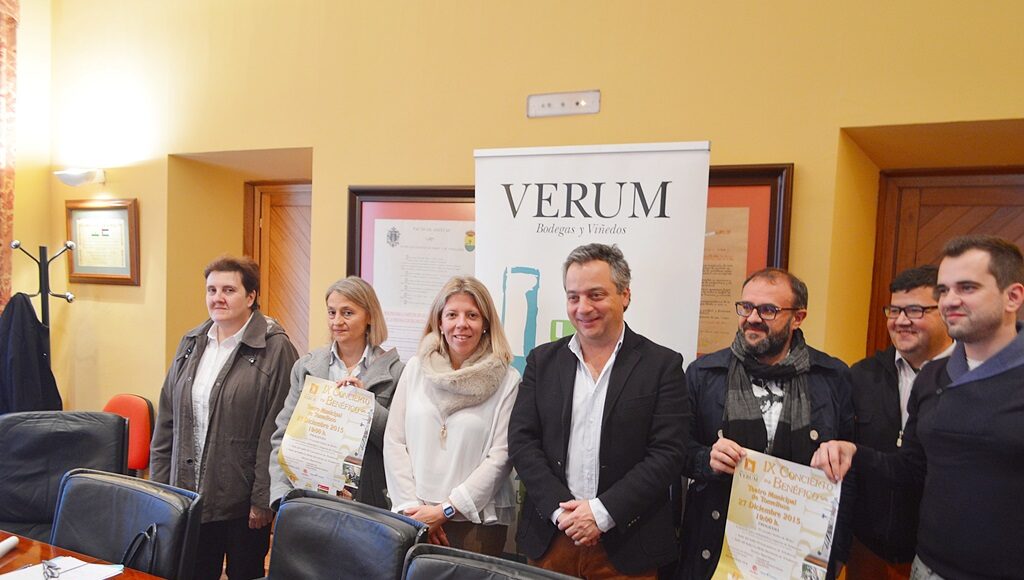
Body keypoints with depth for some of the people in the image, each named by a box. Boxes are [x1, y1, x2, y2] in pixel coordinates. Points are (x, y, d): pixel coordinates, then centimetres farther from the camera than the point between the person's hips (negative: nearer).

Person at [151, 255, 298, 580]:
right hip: (189, 494, 5)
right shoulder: (191, 344, 8)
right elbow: (167, 422, 12)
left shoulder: (275, 349, -12)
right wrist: (159, 486, 9)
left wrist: (263, 500, -14)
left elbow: (277, 432, -14)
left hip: (242, 501, -5)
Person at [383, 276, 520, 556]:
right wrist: (411, 507, -5)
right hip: (414, 515, 2)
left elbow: (500, 457, -9)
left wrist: (445, 510, -10)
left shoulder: (506, 380, -6)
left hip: (478, 519, -2)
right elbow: (394, 442, 2)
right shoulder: (416, 368, 3)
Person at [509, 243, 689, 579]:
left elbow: (667, 454, -9)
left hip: (626, 547, -2)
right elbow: (522, 441, -1)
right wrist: (562, 509, -12)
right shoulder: (542, 360, 3)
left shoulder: (663, 365, -4)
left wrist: (601, 513, -15)